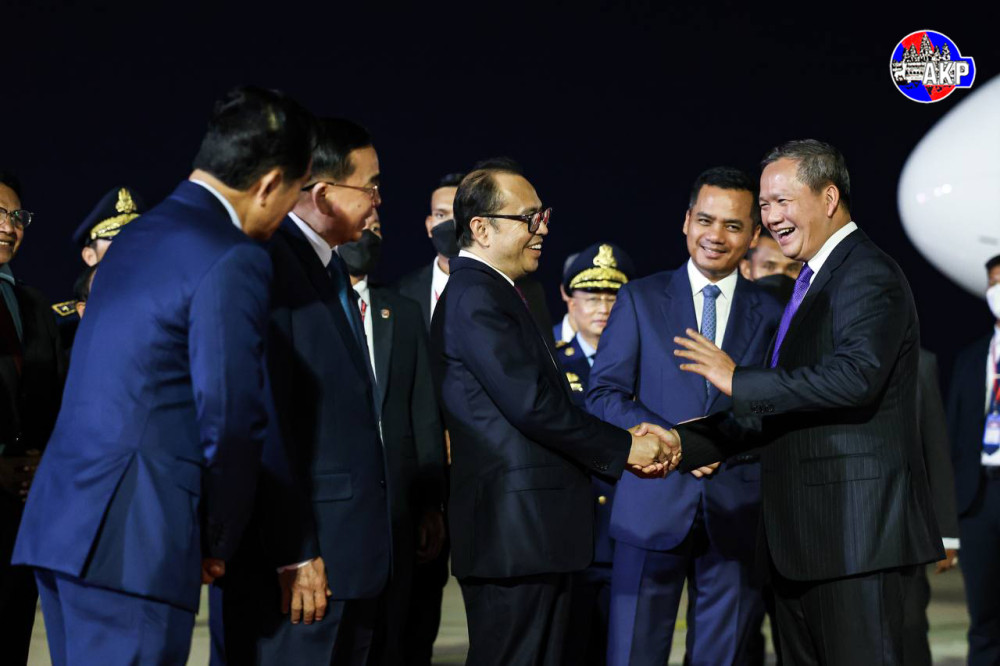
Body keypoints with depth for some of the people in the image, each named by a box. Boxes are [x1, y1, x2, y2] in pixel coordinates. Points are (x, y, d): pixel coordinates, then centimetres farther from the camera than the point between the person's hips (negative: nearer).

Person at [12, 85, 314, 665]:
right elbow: (231, 419, -13)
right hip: (130, 542, -9)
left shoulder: (139, 235, 18)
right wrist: (219, 543, 1)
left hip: (62, 520, 9)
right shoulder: (235, 261, -11)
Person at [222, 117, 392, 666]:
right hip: (302, 562, -9)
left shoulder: (333, 269, 16)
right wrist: (294, 554, -20)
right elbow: (266, 420, -18)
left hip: (354, 553, 9)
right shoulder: (270, 266, -13)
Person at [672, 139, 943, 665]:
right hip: (802, 540, 10)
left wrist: (738, 380, -21)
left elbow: (855, 377, -26)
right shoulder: (813, 283, 22)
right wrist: (682, 444, 12)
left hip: (855, 527, -10)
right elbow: (776, 413, 22)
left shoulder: (868, 275, -10)